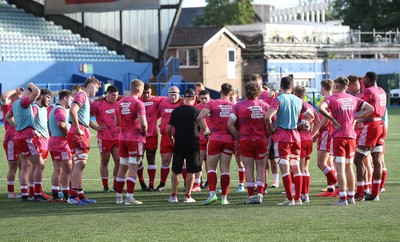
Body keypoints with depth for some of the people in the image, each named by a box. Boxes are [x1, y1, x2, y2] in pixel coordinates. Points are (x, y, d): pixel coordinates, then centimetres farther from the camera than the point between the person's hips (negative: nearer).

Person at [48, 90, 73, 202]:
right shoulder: (60, 110, -12)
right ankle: (66, 195, -11)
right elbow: (61, 124, -29)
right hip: (61, 142, -11)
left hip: (53, 141, 11)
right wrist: (67, 134, -15)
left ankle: (55, 195, 11)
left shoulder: (54, 109, 21)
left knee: (57, 170, 11)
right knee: (67, 169, -9)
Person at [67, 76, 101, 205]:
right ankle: (73, 196, -16)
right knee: (79, 164, -13)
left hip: (83, 134, 10)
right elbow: (72, 111, -24)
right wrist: (78, 129, -21)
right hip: (78, 134, -10)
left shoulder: (86, 98, 23)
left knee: (79, 165, 12)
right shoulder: (81, 95, -8)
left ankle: (80, 195, 16)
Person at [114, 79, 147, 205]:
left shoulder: (120, 103, 10)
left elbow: (116, 122, 16)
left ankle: (119, 196, 16)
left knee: (122, 167, 12)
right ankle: (129, 197, -7)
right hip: (135, 138, -6)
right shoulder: (138, 103, -11)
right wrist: (144, 132, 0)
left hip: (122, 138, 6)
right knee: (133, 168, -4)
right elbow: (143, 123, -18)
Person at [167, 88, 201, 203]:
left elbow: (168, 129, 0)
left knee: (175, 171, 11)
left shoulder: (176, 111, -1)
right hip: (193, 144, -2)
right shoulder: (197, 112, -5)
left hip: (179, 144, 2)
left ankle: (174, 195, 13)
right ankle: (188, 196, 2)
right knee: (191, 171, 3)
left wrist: (171, 139, 19)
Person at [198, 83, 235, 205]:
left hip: (215, 139, -2)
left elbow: (200, 117, -14)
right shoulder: (234, 106, 6)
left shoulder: (212, 103, -1)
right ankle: (224, 197, 4)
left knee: (211, 168, 4)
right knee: (225, 169, 6)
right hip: (229, 140, 2)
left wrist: (205, 130, -2)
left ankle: (212, 193, -13)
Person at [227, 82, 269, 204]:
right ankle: (260, 194, -2)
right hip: (261, 140, 0)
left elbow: (230, 124, -6)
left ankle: (251, 196, 4)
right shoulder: (264, 105, 0)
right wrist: (267, 136, 8)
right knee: (261, 168, 8)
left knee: (249, 169, 6)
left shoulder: (238, 106, -1)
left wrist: (238, 137, 2)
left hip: (245, 140, 0)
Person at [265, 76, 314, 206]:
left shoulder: (278, 100, -8)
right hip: (295, 136, 5)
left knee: (284, 169, -4)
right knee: (296, 168, 11)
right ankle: (298, 198, 11)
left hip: (281, 136, -5)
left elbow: (268, 116, -21)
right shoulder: (298, 101, 9)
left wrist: (271, 129, -7)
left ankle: (290, 199, -7)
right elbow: (310, 116, 19)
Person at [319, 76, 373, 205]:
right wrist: (355, 117, 4)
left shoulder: (332, 98, -5)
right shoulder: (353, 99, 10)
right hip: (351, 135, 5)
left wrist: (333, 120, -15)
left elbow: (321, 108, -25)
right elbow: (370, 108, 8)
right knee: (349, 167, 15)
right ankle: (351, 197, 17)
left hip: (338, 136, -5)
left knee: (340, 168, -6)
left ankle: (342, 198, -10)